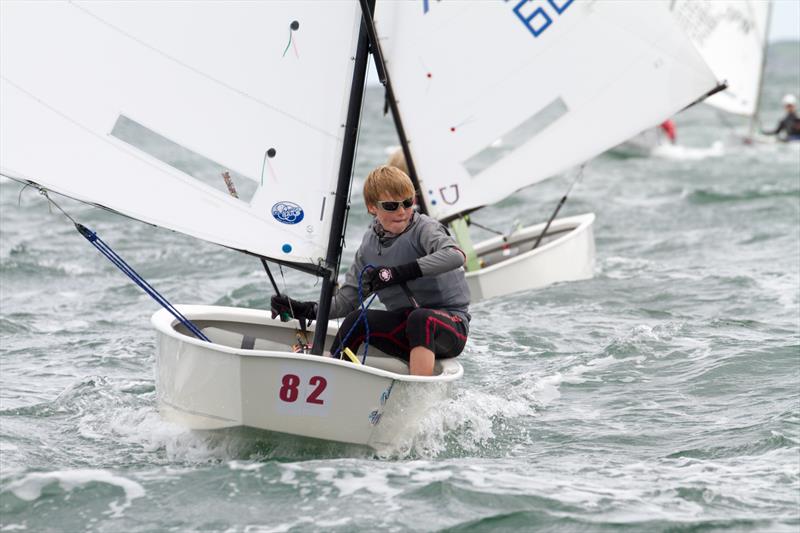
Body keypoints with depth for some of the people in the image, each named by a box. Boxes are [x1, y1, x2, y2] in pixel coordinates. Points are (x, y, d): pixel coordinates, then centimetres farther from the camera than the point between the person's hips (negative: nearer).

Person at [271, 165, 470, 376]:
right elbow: (347, 300, 10)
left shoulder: (423, 228, -11)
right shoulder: (370, 245, 7)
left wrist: (399, 272, -35)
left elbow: (455, 255, -33)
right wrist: (307, 310, -6)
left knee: (420, 319, -36)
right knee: (357, 319, -15)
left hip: (450, 327, -5)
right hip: (407, 331, 5)